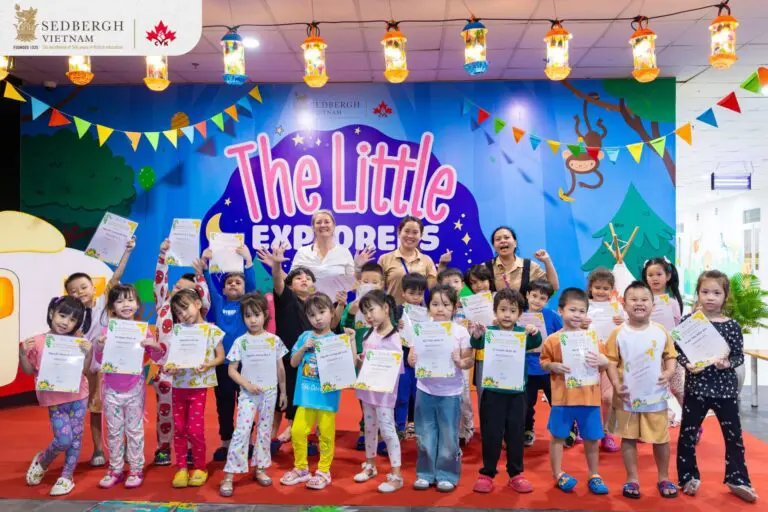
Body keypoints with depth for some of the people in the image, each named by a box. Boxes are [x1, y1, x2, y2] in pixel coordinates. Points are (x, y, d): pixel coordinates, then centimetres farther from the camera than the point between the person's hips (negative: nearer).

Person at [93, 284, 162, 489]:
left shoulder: (143, 330, -5)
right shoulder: (107, 330, -4)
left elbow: (157, 358, 0)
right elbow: (99, 361, 0)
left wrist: (154, 345, -21)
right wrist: (99, 347, -19)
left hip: (134, 389, -1)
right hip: (111, 389, 1)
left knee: (135, 430, 8)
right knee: (113, 431, 12)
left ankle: (136, 470, 19)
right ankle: (115, 470, 25)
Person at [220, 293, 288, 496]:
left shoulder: (274, 340, 0)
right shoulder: (240, 342, -4)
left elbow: (280, 369, 7)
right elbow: (231, 369, -2)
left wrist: (283, 392, 9)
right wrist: (247, 384, -14)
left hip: (269, 393, 2)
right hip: (248, 393, -2)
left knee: (265, 431, 10)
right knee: (242, 431, -8)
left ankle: (259, 468, 25)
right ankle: (229, 475, -2)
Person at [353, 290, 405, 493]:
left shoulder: (394, 338, -17)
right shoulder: (369, 334, 6)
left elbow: (396, 368, -17)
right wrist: (356, 358, -3)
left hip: (384, 391, -7)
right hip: (368, 387, 7)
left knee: (387, 430, -2)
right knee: (370, 427, 18)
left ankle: (396, 475, 8)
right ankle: (370, 465, 34)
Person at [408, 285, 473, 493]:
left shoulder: (460, 331, -6)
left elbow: (469, 360, -3)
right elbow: (412, 357, 0)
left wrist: (461, 363, -24)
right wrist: (413, 360, -22)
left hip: (450, 392, -2)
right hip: (425, 389, 2)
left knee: (448, 436, 9)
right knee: (425, 434, 12)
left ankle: (447, 475, 25)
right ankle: (425, 473, 27)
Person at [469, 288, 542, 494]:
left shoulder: (523, 333, 1)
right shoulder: (489, 331, -5)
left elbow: (535, 344, -17)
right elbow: (478, 344, -23)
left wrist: (535, 334, -40)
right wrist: (476, 336, -47)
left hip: (517, 393, 2)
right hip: (493, 392, -2)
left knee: (516, 434, 11)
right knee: (491, 434, 5)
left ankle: (516, 474, 24)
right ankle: (487, 474, 19)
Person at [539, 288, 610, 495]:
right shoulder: (552, 340, -4)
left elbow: (605, 362, 6)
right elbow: (543, 363, 3)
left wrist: (600, 361, -16)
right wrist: (553, 366, -17)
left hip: (589, 397, 2)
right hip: (563, 398, -2)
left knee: (591, 439, 13)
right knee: (558, 436, 9)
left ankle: (594, 476, 31)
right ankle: (558, 474, 25)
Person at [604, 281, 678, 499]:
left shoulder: (661, 332, -1)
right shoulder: (618, 333, -7)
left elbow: (670, 356, 6)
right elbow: (611, 361, -5)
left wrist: (669, 372, -13)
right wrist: (616, 385, -15)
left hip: (655, 395, 1)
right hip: (627, 396, -1)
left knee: (661, 438, 11)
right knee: (628, 438, 9)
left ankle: (664, 479, 30)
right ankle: (632, 479, 23)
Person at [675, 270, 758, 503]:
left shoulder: (732, 325, -1)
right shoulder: (688, 321, -5)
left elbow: (740, 356, 2)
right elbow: (678, 350, -3)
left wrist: (727, 363, -18)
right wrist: (688, 364, -21)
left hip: (725, 388, 1)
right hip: (696, 386, -1)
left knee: (734, 434, 10)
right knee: (687, 433, 7)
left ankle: (737, 479, 27)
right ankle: (689, 477, 23)